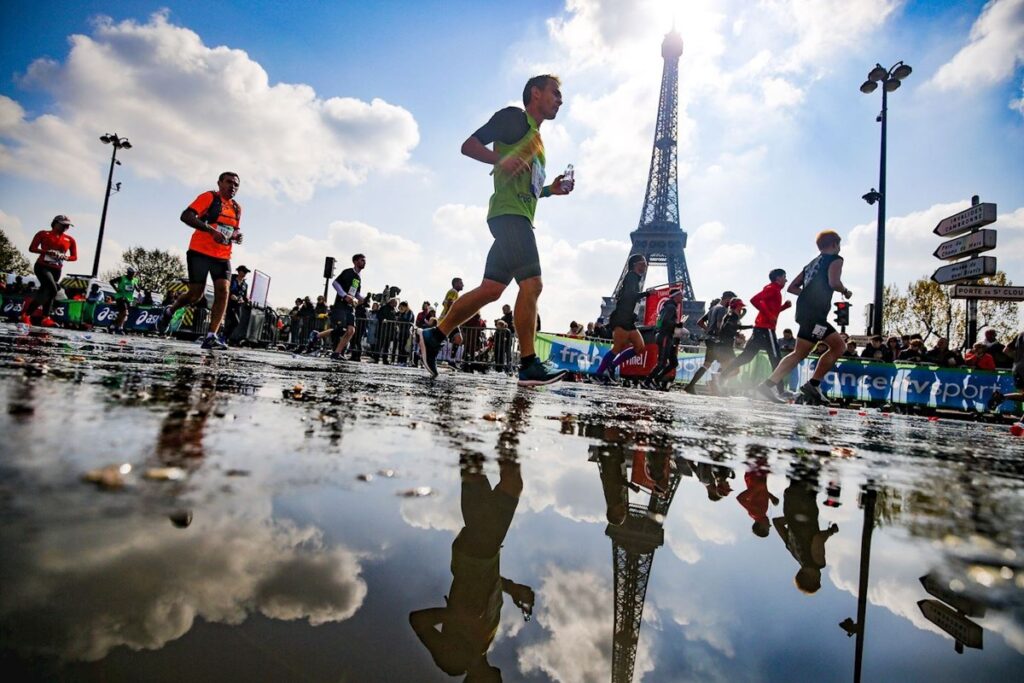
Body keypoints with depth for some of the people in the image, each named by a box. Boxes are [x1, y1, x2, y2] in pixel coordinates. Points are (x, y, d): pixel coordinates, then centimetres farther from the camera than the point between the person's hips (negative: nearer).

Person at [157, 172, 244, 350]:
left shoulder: (237, 208, 15)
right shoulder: (209, 197, -4)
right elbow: (186, 216, -15)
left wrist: (236, 236, 4)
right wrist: (211, 230, -27)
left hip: (223, 257, 5)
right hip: (200, 253, -5)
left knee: (223, 292, -13)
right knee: (196, 294, -1)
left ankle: (211, 337, -15)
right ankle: (169, 311, 31)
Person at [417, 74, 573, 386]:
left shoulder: (535, 137, 31)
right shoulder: (514, 117, 4)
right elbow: (469, 145, -5)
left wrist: (550, 189, 19)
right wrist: (501, 159, -21)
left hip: (518, 217, 10)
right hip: (510, 212, -10)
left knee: (491, 289, 4)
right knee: (532, 284, -16)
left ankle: (433, 337, 9)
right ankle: (529, 365, -14)